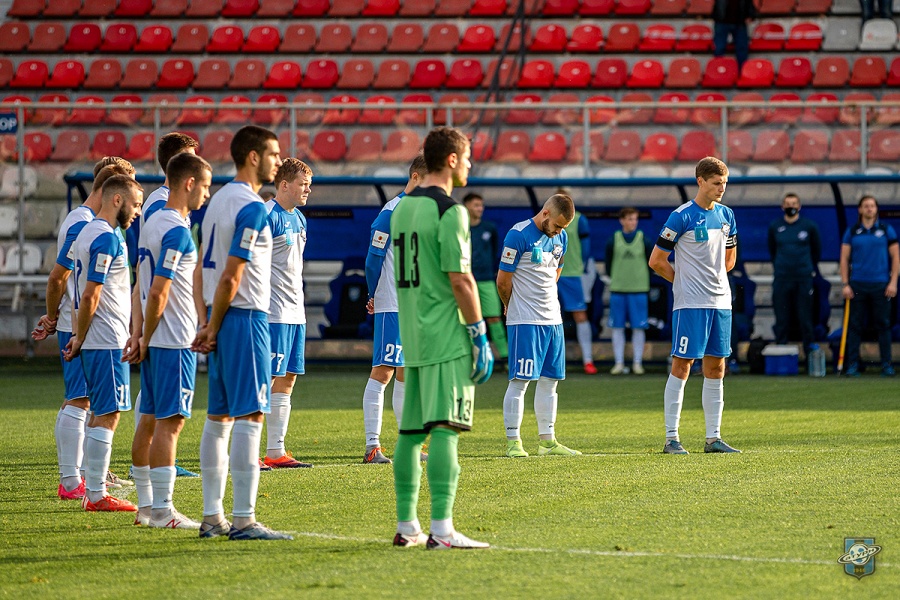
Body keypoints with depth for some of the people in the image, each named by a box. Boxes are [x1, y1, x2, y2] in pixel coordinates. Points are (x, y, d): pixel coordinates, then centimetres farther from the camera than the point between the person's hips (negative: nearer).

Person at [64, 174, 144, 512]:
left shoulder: (88, 232, 16)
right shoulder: (107, 237, -15)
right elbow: (90, 295, -19)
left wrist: (78, 336, 13)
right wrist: (80, 340, -10)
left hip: (93, 342, 10)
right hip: (108, 343, -10)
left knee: (101, 416, 14)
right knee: (107, 417, -6)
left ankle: (93, 488, 17)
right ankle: (96, 496, -5)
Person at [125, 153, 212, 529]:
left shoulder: (152, 224, 14)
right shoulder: (177, 230, -15)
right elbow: (159, 292, -19)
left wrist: (141, 336, 12)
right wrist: (145, 339, -10)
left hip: (156, 341, 9)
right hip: (174, 342, -9)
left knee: (150, 420, 11)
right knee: (170, 422, -7)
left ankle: (146, 505, 16)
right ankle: (162, 510, -7)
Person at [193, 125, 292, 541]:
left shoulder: (219, 200, 15)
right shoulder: (252, 208, -14)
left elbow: (205, 266, 14)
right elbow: (231, 277, -16)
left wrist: (209, 326, 11)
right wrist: (213, 329, -8)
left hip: (223, 319, 9)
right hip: (245, 318, -9)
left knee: (219, 417, 10)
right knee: (250, 417, -8)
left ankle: (212, 516, 13)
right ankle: (243, 519, -10)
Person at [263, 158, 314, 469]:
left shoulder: (299, 219, 16)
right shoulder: (267, 216, -12)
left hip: (295, 312, 9)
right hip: (274, 313, -9)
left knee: (287, 380, 9)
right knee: (266, 379, -8)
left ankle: (276, 451, 13)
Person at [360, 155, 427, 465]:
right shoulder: (392, 212, -11)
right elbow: (375, 256, -9)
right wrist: (374, 296, -2)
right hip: (393, 307, -8)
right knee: (383, 371, -10)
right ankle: (372, 446, -11)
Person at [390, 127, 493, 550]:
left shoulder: (402, 208, 15)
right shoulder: (449, 211, -11)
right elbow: (460, 280, -16)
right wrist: (480, 336, -11)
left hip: (412, 338, 8)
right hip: (446, 339, -8)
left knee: (410, 431, 11)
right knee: (444, 429, -11)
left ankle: (406, 526, 14)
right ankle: (441, 529, -15)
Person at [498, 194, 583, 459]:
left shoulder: (560, 237, 10)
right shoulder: (519, 235, -12)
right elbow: (503, 280, -7)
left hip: (553, 318, 7)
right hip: (524, 321, -7)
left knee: (550, 380, 9)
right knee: (520, 380, -6)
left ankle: (547, 440, 15)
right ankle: (513, 442, -2)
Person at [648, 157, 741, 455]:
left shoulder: (726, 216, 10)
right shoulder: (682, 217, -9)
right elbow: (656, 261, -5)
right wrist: (686, 282, 4)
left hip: (721, 302, 6)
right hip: (690, 304, -6)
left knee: (716, 368, 7)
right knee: (682, 365, -6)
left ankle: (713, 438, 12)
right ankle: (671, 438, -3)